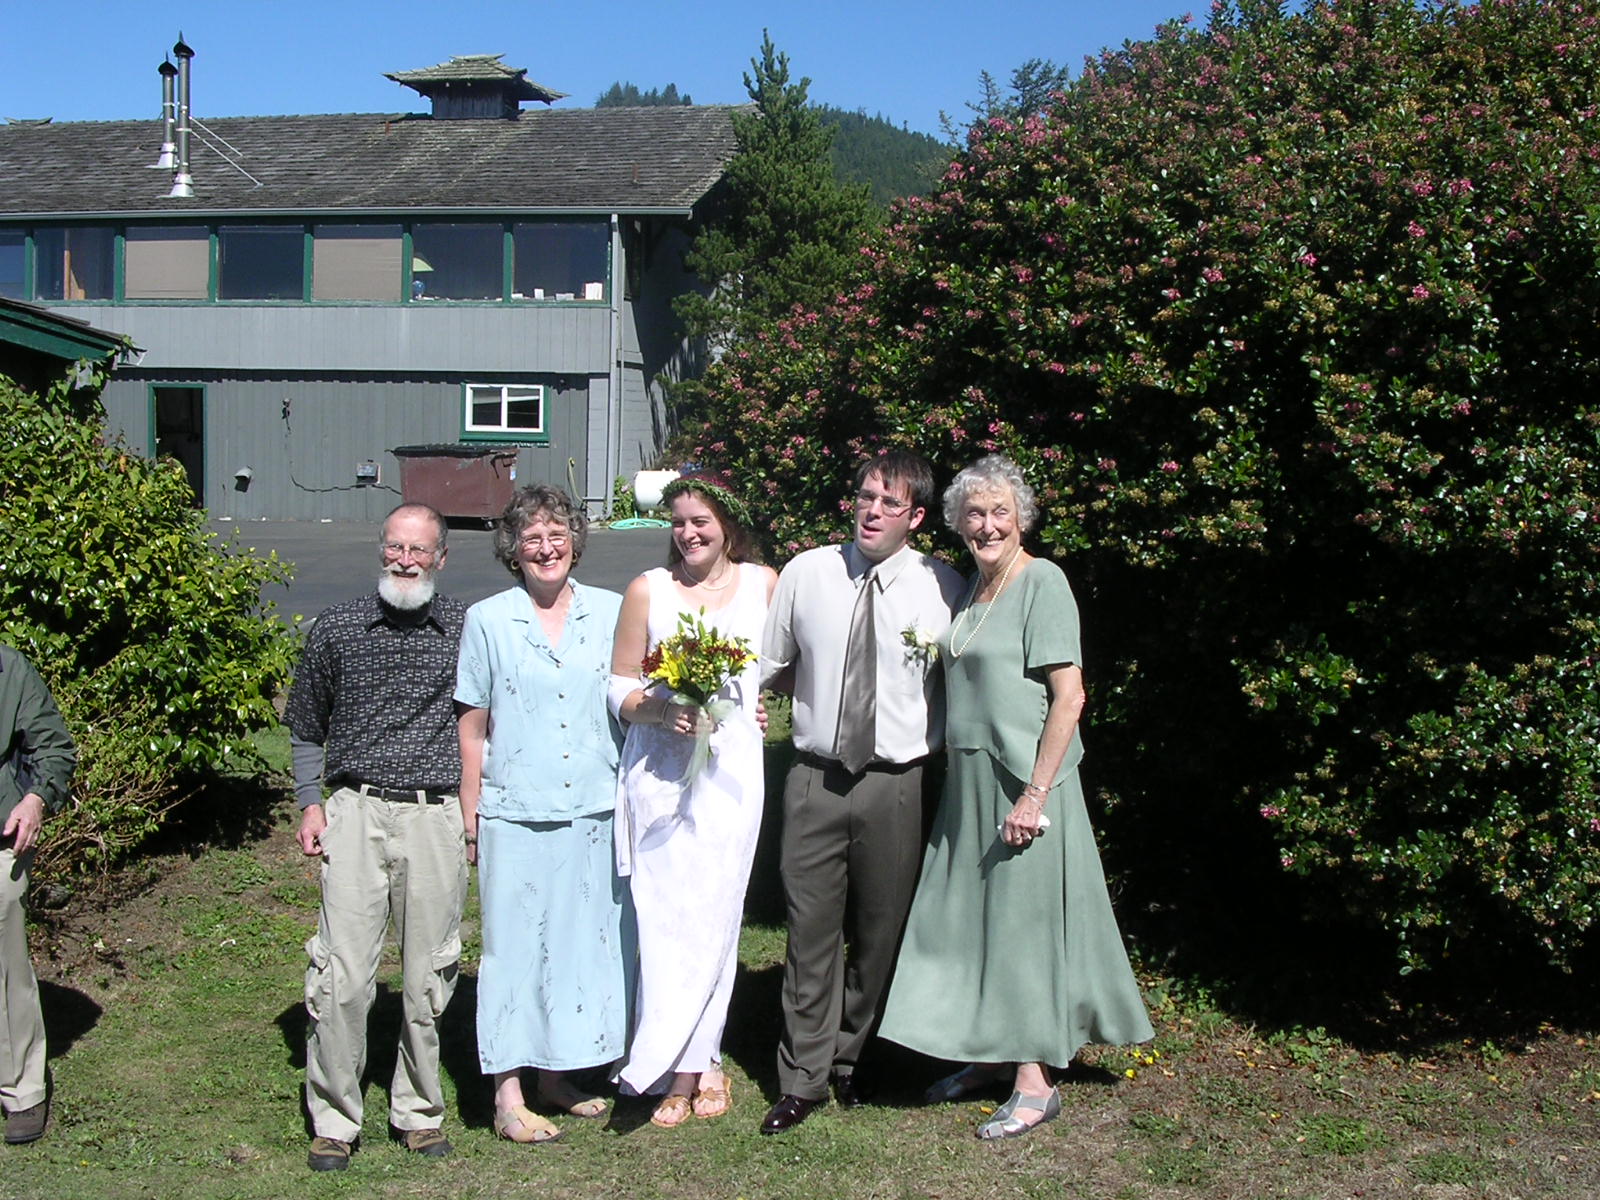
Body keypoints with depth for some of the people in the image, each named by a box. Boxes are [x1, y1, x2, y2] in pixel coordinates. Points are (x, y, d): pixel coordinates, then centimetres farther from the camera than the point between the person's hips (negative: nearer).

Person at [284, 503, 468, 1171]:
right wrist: (310, 803, 7)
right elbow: (306, 725, 16)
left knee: (428, 978, 6)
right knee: (341, 976, -4)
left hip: (437, 817, 0)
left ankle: (419, 1112, 22)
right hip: (357, 813, 0)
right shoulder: (337, 629, 7)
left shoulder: (467, 631, 6)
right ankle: (333, 1121, 10)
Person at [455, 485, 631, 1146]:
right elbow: (473, 728, 2)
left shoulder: (611, 612, 4)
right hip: (516, 814, -3)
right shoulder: (488, 620, -1)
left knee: (585, 941, 11)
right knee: (515, 945, 3)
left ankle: (557, 1076, 26)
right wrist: (469, 818, 1)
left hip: (596, 811, 3)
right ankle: (508, 1097, 12)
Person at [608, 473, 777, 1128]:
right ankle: (696, 1065, 6)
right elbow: (620, 689, 4)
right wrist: (663, 708, -14)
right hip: (658, 772, 0)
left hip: (731, 771, 1)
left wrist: (749, 704, 4)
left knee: (714, 913, -1)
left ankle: (680, 1067, 10)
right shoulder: (647, 590, 4)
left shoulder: (764, 584, 7)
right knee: (666, 914, -4)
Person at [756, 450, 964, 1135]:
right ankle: (803, 1078, 18)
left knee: (879, 935, 11)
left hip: (896, 785, 0)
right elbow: (768, 666, 11)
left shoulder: (943, 587, -4)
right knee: (811, 931, 4)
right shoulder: (806, 573, 1)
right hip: (816, 779, 1)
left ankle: (850, 1060, 32)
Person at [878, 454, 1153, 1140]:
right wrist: (957, 775, 12)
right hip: (968, 781, 8)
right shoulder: (970, 588, 13)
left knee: (1022, 917, -1)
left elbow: (1069, 696, -17)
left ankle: (1035, 1083, 10)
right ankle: (989, 1056, 26)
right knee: (969, 917, 12)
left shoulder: (1042, 582, -11)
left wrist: (1035, 794, -20)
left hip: (1022, 783, -8)